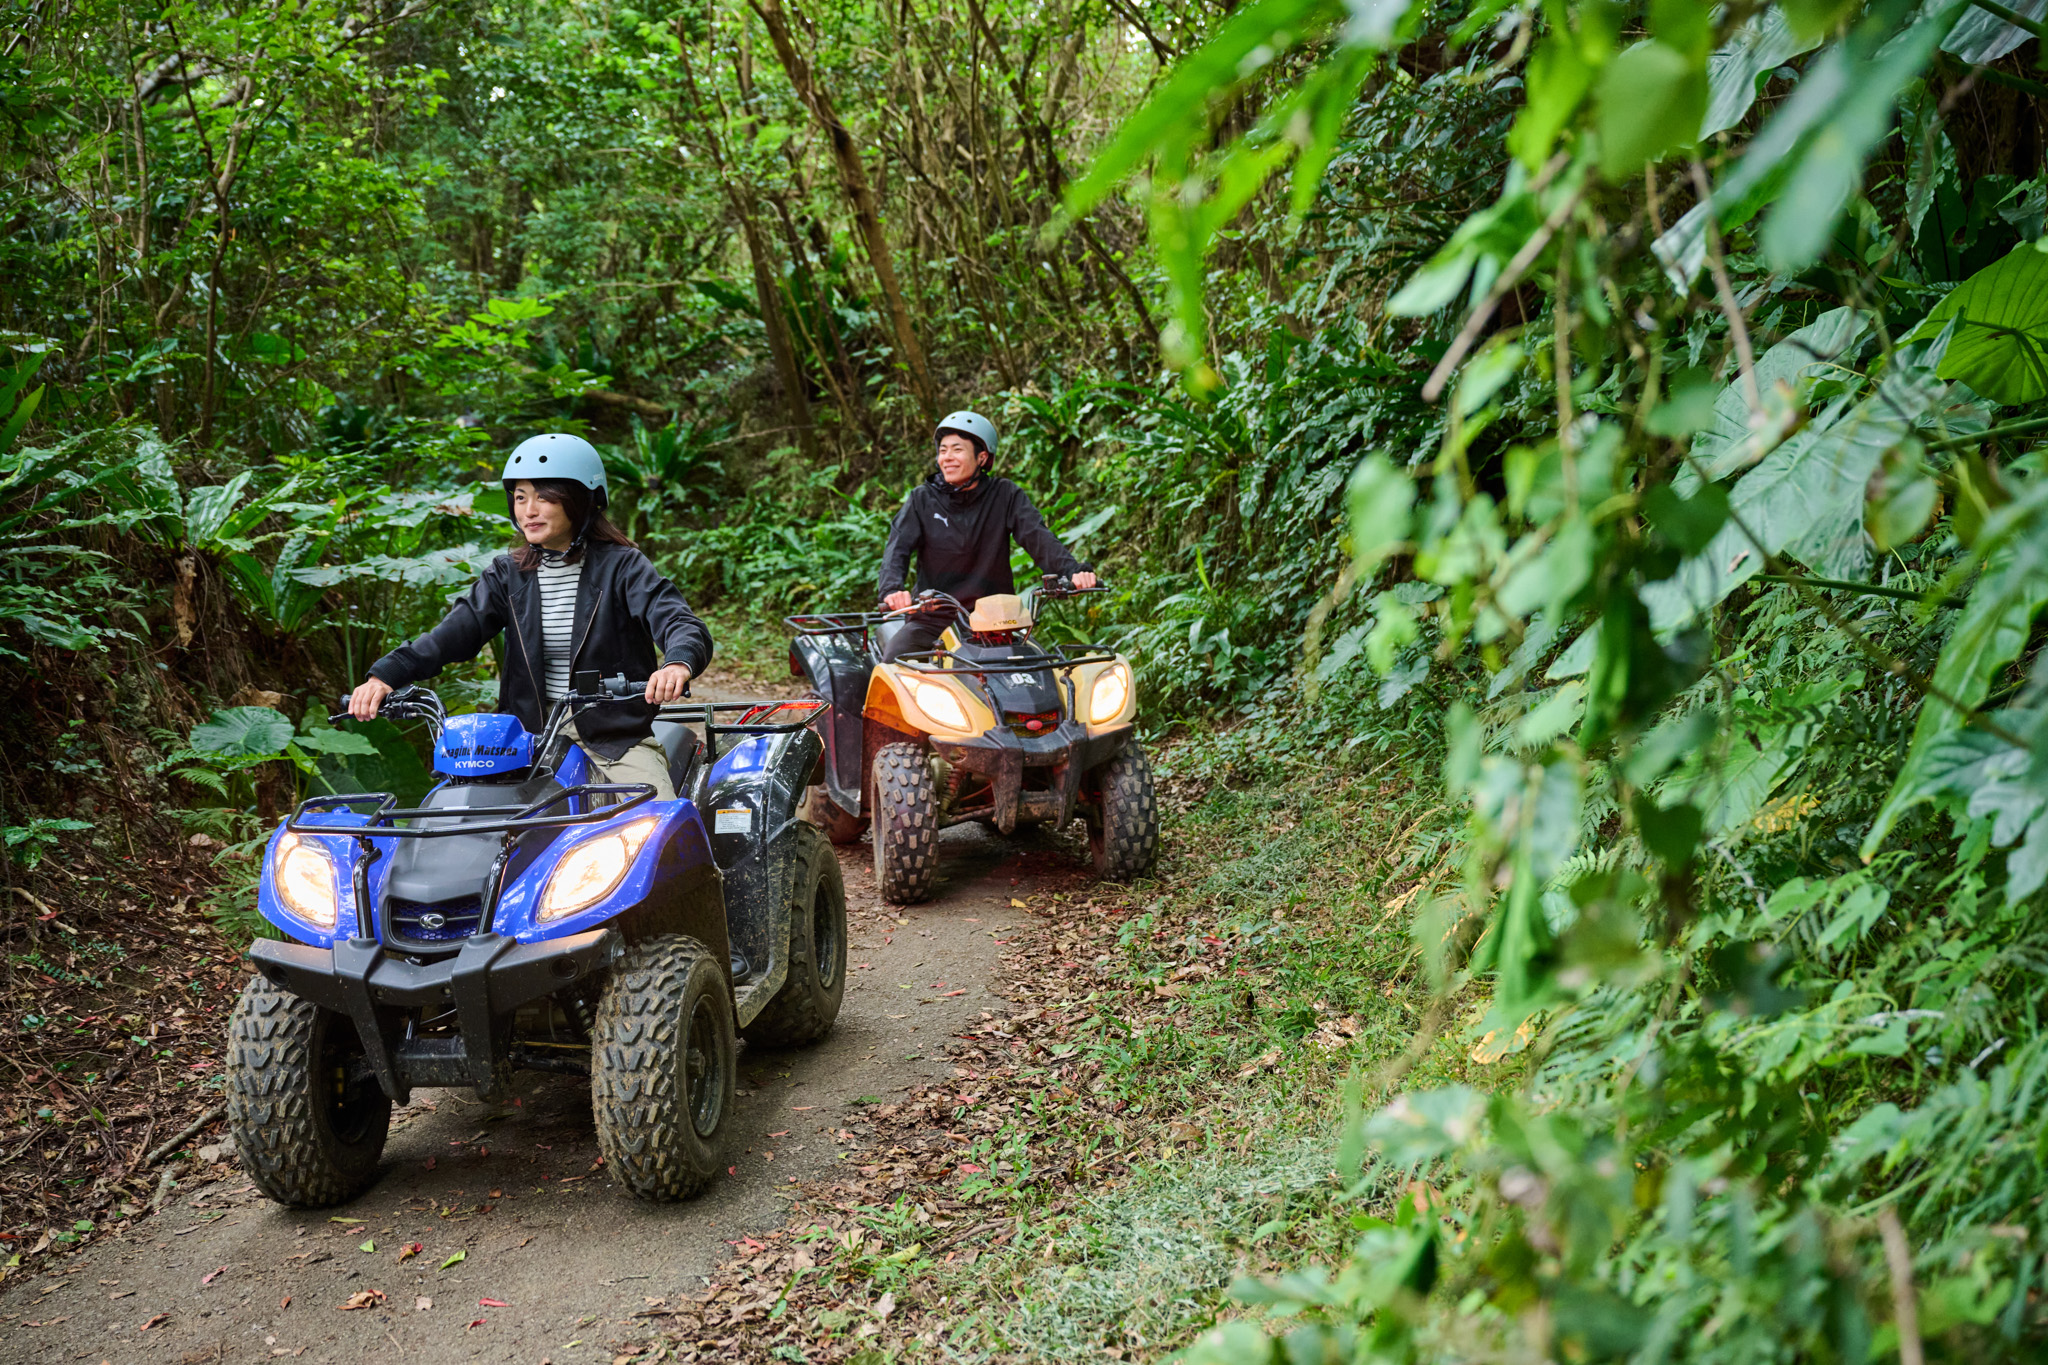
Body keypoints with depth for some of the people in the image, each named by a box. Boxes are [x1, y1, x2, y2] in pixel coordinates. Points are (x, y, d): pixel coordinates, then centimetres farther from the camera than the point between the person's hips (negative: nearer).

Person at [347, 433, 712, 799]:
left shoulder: (621, 566, -3)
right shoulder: (507, 575, 10)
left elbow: (684, 625, -17)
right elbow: (456, 631, -4)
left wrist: (678, 664, -42)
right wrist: (385, 675, -22)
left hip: (620, 739, -3)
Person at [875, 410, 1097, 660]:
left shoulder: (1006, 496, 6)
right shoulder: (922, 499, 6)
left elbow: (1038, 537, -8)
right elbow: (897, 548, -7)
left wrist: (1072, 571, -28)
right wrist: (892, 590, -29)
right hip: (932, 619, 0)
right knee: (894, 657, -25)